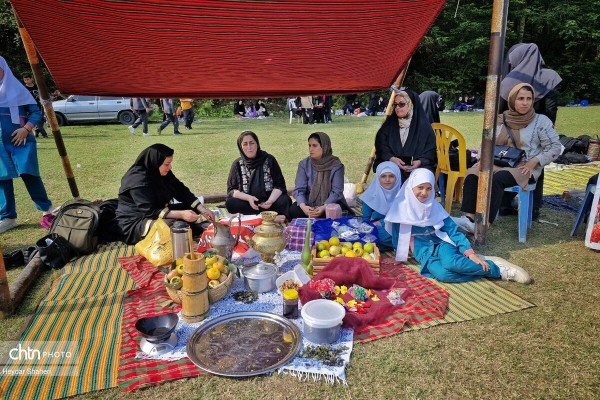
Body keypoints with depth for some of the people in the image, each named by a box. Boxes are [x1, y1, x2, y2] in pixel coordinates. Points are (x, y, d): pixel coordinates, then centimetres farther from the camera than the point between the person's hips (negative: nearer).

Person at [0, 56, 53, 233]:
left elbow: (36, 112, 2)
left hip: (21, 141, -3)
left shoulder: (16, 88, 4)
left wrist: (26, 129, -12)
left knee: (28, 174, -10)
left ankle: (46, 208, 7)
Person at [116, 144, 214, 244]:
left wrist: (203, 210, -12)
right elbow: (151, 211, -29)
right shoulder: (138, 181, -24)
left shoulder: (163, 173, -1)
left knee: (191, 209, 0)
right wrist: (181, 214, -34)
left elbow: (182, 192, -1)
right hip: (134, 224, -9)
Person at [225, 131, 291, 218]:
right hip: (247, 203, 2)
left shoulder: (269, 160, 4)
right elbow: (231, 190, 3)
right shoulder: (237, 164, 7)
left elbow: (279, 185, 1)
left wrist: (271, 200, -20)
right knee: (230, 203, -29)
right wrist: (248, 198, -17)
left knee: (285, 201, -29)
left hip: (268, 201, -1)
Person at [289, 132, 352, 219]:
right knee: (293, 211, -28)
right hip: (310, 203, 1)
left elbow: (336, 192, -15)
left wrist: (324, 207, -32)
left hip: (331, 204, -1)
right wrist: (303, 206, -31)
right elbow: (299, 189, -10)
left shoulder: (336, 165, -9)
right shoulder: (304, 164, -3)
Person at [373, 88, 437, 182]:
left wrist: (420, 162, -17)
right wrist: (391, 158, -15)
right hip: (391, 165, 1)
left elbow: (431, 151, 3)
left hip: (418, 167, -1)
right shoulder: (389, 125, 13)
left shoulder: (423, 126, 7)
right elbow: (380, 147, 4)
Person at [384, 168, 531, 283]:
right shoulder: (402, 208, -1)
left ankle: (491, 266, -18)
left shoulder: (435, 207, 6)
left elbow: (453, 230, 1)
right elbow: (396, 238, 5)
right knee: (442, 274, -37)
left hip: (441, 244, 2)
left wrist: (469, 252, -11)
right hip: (424, 253, -1)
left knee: (451, 262, -38)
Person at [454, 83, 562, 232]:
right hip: (498, 163, 4)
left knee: (497, 179, -35)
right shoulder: (501, 120, 10)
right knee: (473, 173, -26)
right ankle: (469, 217, -34)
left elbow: (555, 147, 0)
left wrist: (534, 162, -13)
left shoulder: (541, 121, 0)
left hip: (524, 168, -4)